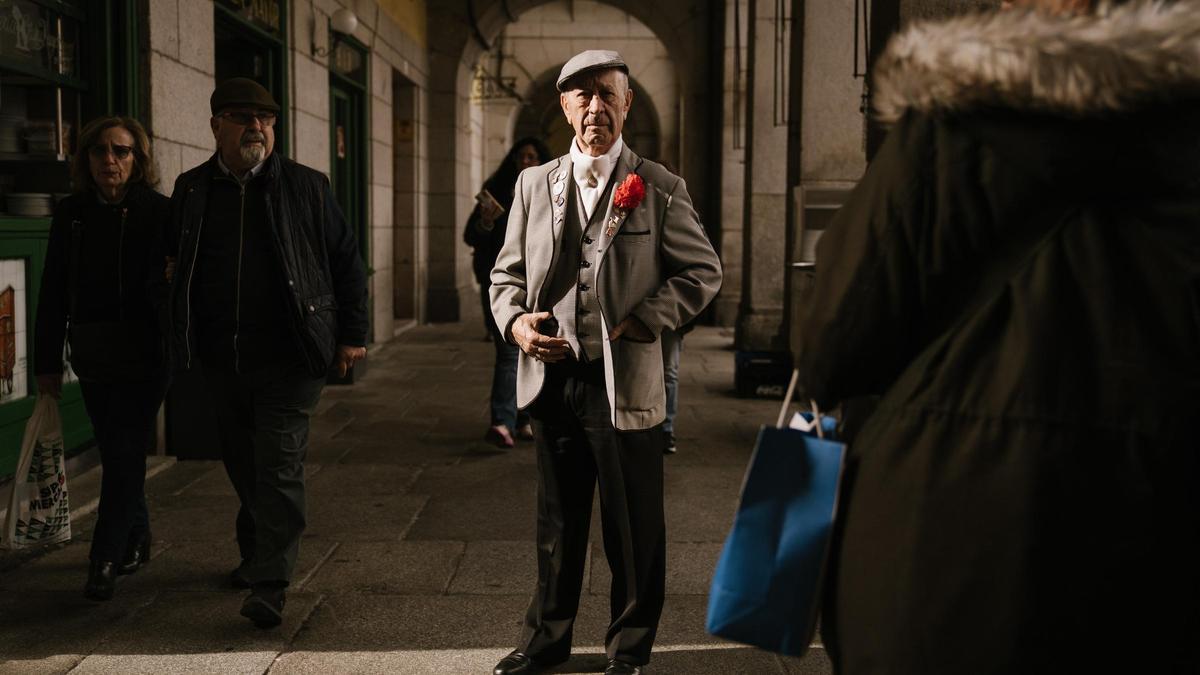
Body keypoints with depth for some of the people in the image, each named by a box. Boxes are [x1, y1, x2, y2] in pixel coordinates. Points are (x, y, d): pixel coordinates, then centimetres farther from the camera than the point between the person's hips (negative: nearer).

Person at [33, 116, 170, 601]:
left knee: (125, 456, -5)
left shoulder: (158, 212, -5)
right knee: (117, 455, 13)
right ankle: (136, 542, 30)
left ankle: (105, 561, 1)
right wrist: (47, 363, 6)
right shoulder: (71, 214, 5)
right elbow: (53, 294, 8)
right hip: (93, 359, 4)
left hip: (144, 358, -4)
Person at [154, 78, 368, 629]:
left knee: (279, 467, -7)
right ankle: (255, 553, 37)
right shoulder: (191, 190, 7)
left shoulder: (306, 186, 0)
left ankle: (270, 584, -3)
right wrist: (181, 334, 7)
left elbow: (347, 262, 3)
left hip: (289, 358, -4)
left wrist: (352, 334, -2)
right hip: (221, 360, 4)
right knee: (241, 464, 17)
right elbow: (175, 263, 17)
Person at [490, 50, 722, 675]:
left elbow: (703, 272, 0)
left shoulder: (659, 189, -1)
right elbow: (507, 273, 15)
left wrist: (639, 322, -11)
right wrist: (515, 321, -6)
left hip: (626, 383, -3)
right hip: (550, 379, 3)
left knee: (634, 529, 7)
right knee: (556, 522, 16)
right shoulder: (534, 184, 10)